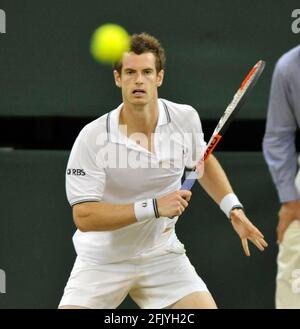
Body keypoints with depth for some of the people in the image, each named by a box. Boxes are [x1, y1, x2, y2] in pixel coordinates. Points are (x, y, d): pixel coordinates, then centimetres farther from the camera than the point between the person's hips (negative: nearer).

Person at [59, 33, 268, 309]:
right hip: (102, 262, -3)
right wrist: (153, 207, -30)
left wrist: (233, 208, 4)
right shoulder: (92, 138, -21)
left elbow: (203, 161, 15)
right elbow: (83, 216, -24)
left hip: (162, 255, 3)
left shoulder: (185, 118, -8)